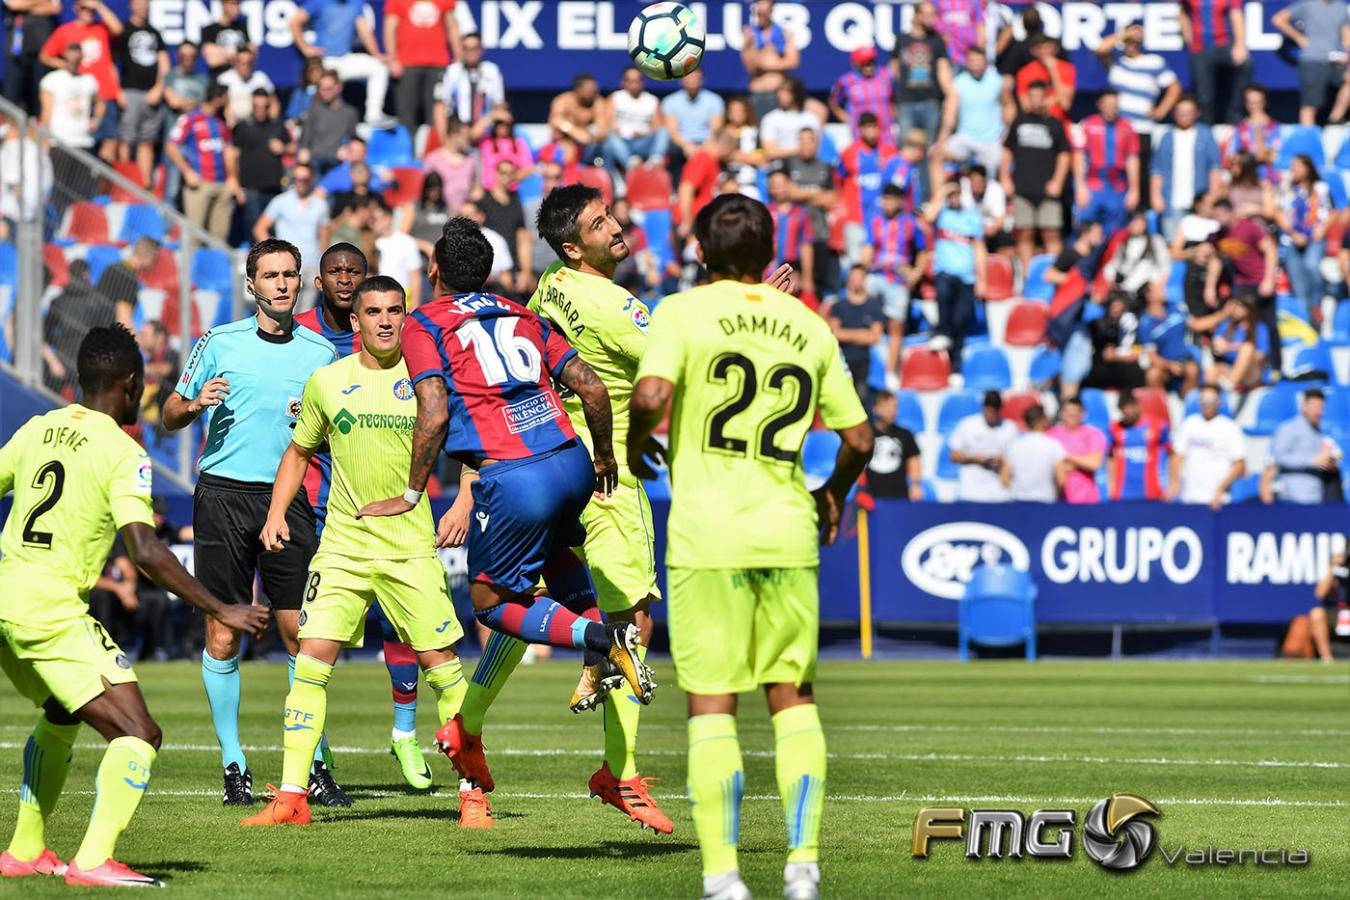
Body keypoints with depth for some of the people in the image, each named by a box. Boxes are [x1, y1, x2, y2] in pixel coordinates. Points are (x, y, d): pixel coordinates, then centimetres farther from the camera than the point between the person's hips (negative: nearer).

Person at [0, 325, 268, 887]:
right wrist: (222, 613, -15)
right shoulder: (121, 453, -10)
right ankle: (95, 860, -24)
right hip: (52, 610, -8)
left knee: (60, 714, 30)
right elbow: (146, 553, -19)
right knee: (137, 734, -9)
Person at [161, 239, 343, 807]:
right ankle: (233, 766, 7)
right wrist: (196, 404, -10)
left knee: (300, 633, -5)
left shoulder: (320, 352, 9)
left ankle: (315, 766, 3)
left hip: (289, 499, 1)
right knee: (223, 636, -1)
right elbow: (170, 415, 11)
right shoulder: (219, 343, 5)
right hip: (223, 497, -1)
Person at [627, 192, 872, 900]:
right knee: (793, 698, 12)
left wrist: (633, 444, 2)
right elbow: (858, 438, 12)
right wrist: (834, 493, 31)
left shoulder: (682, 313, -2)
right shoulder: (809, 327, 10)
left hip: (707, 536, -3)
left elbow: (651, 395, -19)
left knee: (711, 706, 0)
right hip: (788, 534, 3)